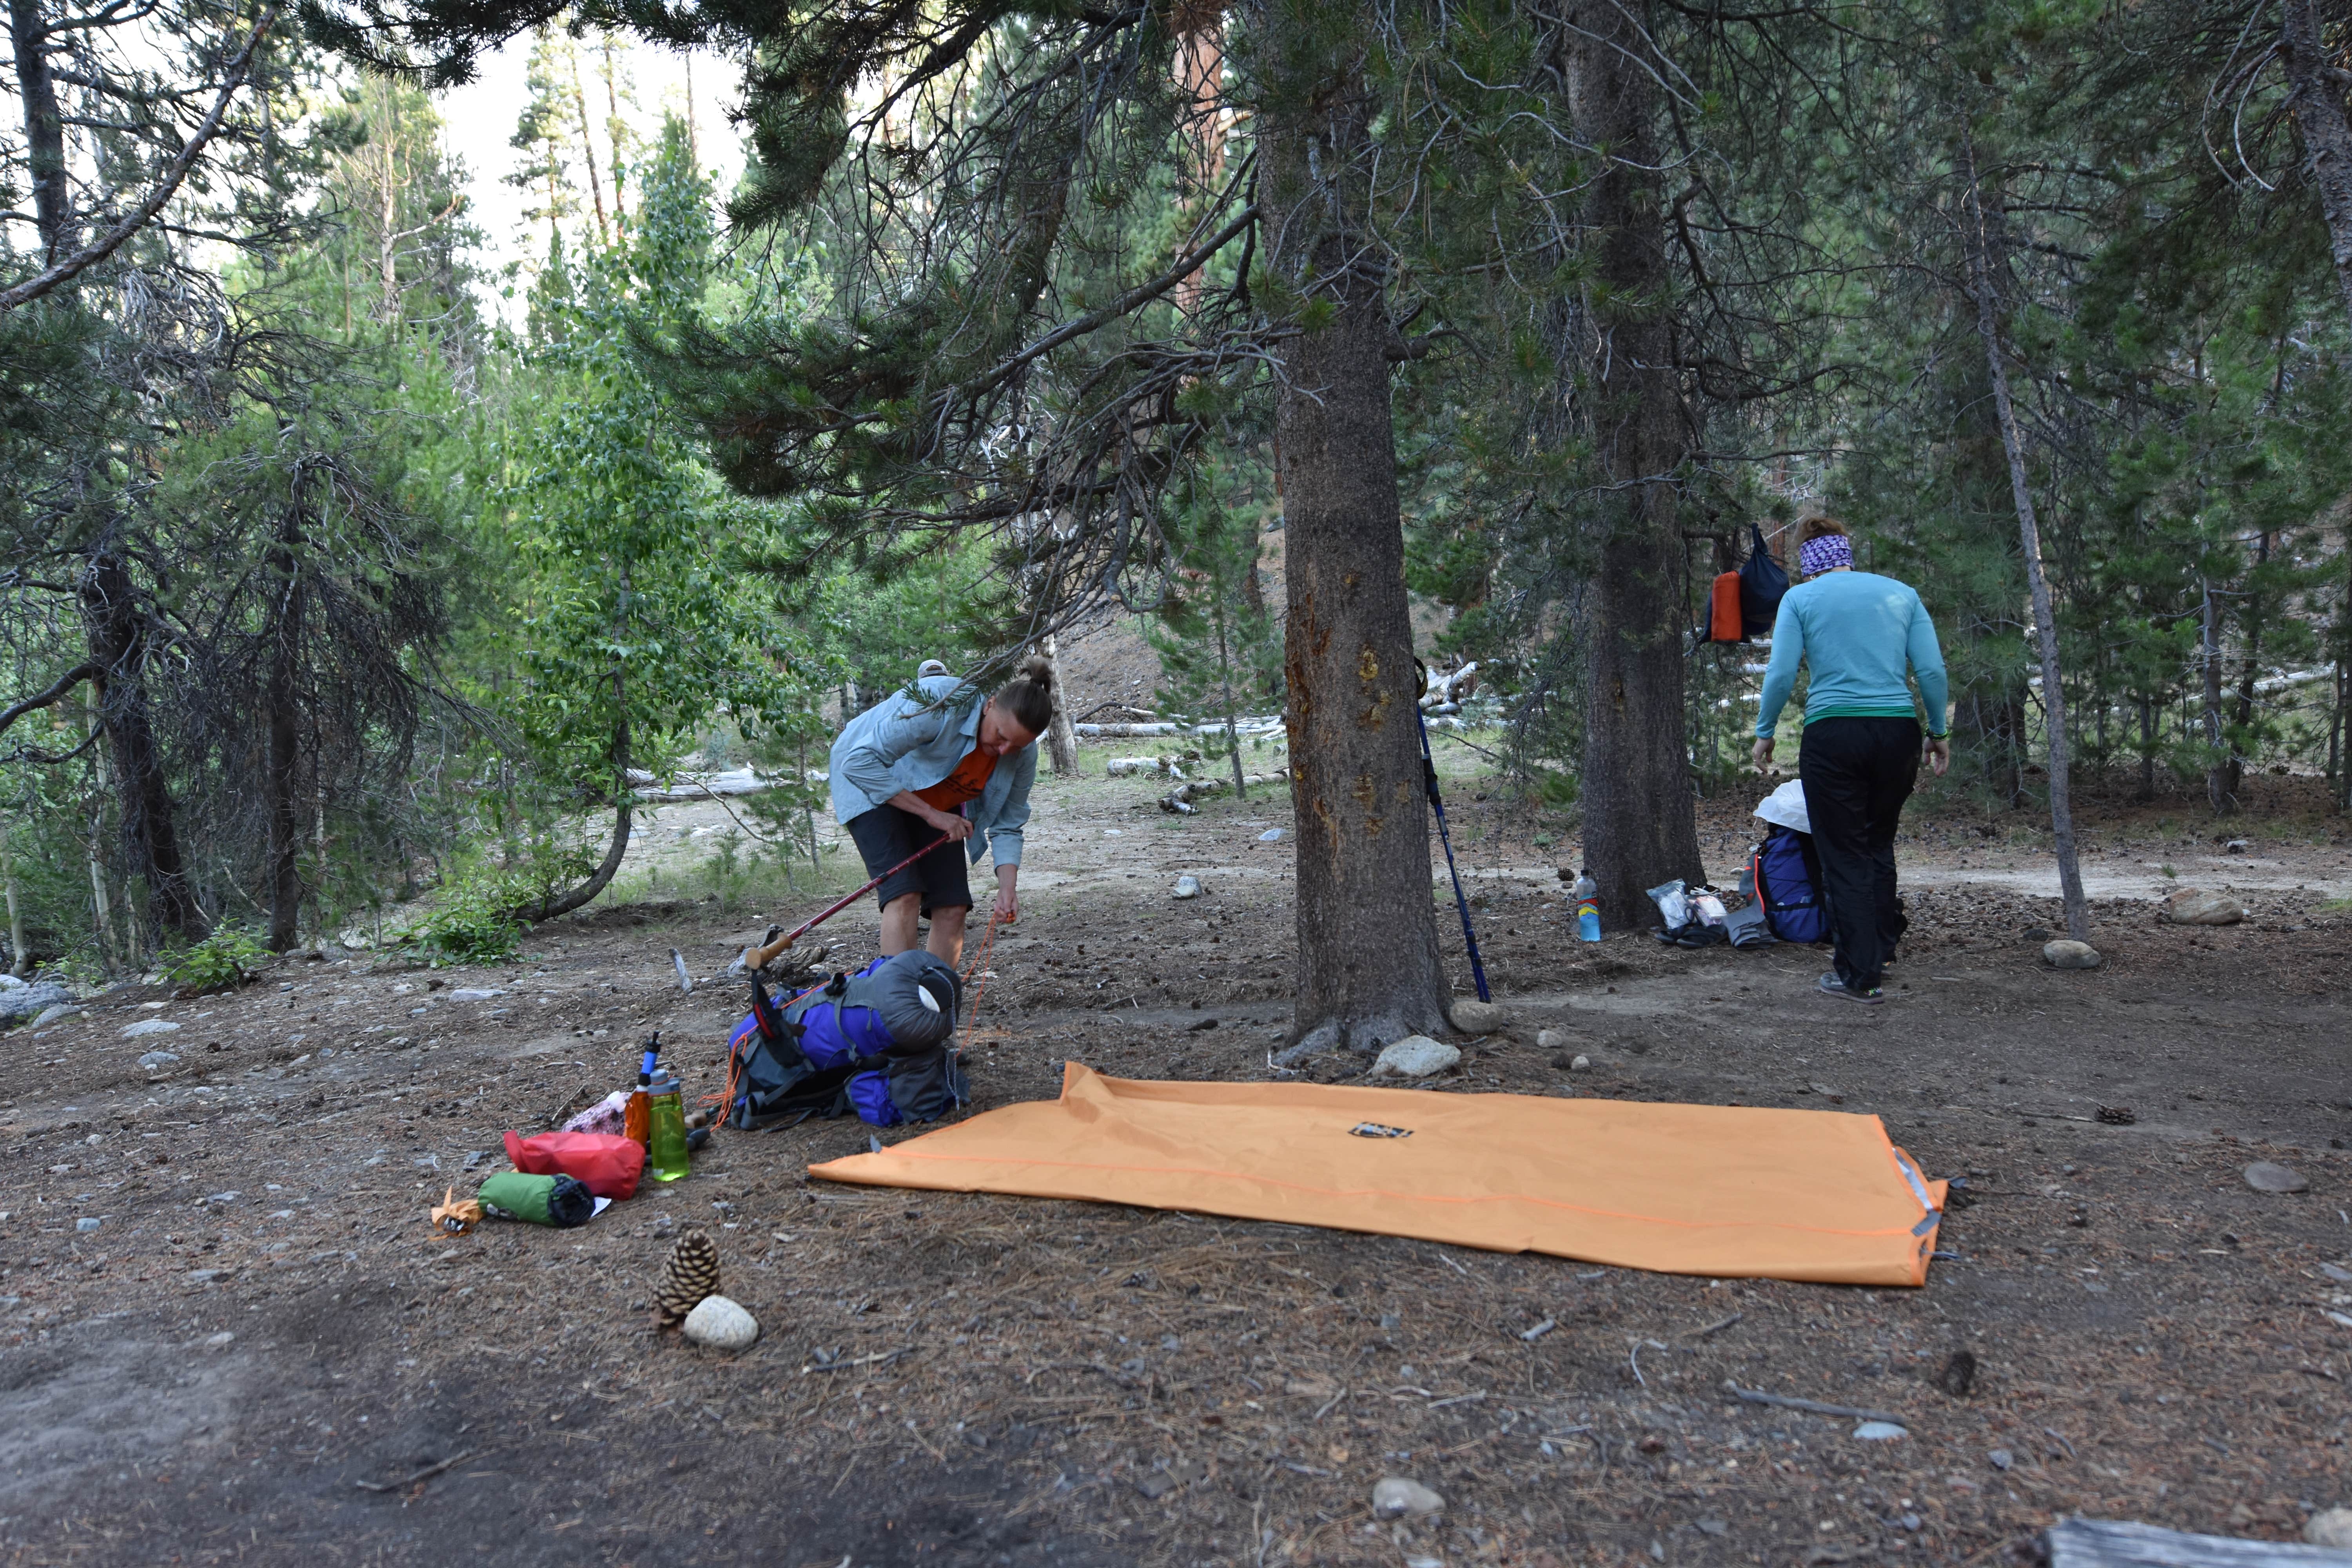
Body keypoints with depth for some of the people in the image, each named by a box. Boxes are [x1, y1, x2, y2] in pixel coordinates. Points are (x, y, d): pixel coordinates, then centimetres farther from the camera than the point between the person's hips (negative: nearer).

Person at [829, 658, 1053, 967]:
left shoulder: (1023, 754, -17)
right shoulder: (943, 702, -35)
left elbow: (1006, 827, -6)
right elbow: (860, 761, -34)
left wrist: (1007, 888, -23)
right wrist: (931, 814, -33)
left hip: (939, 801, 6)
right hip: (871, 783, -6)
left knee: (953, 907, -6)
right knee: (905, 896, -22)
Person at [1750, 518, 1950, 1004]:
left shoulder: (1800, 598, 4)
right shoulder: (1901, 593, 12)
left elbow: (1781, 673, -6)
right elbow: (1932, 669, 4)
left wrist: (1765, 733, 4)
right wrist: (1938, 732, 13)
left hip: (1833, 732, -3)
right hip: (1898, 731, 3)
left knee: (1844, 857, 4)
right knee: (1879, 845, 21)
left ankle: (1859, 976, 5)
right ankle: (1880, 952, 26)